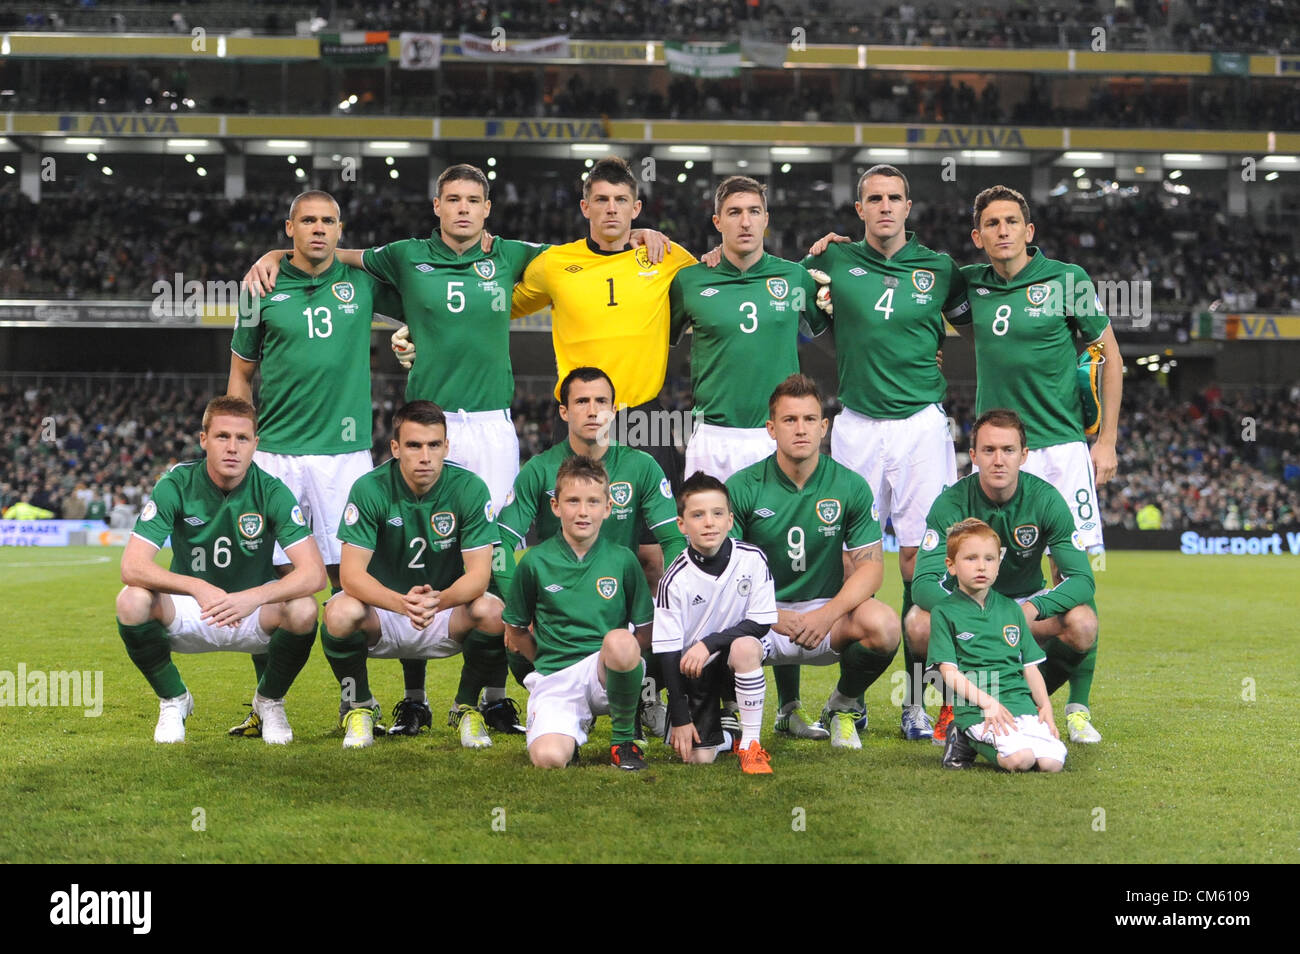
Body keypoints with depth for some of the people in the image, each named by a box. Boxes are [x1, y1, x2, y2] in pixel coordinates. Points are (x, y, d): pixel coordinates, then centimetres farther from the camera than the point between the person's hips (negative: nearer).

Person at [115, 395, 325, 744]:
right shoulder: (176, 486, -15)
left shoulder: (271, 491, -15)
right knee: (132, 601, -29)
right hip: (189, 612, 0)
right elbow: (132, 566, -24)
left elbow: (313, 572, -24)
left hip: (253, 614, 0)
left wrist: (254, 597, -41)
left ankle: (269, 700, 2)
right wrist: (199, 588, -40)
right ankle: (173, 699, -1)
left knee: (303, 610, -31)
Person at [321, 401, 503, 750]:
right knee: (340, 613, -33)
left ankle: (468, 708, -1)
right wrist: (401, 603, -41)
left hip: (448, 611, 1)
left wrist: (438, 601, -39)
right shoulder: (370, 489, -15)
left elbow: (478, 574, -17)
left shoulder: (469, 489, -13)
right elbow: (351, 573, -21)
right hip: (381, 614, -1)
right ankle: (359, 706, -2)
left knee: (494, 612, -30)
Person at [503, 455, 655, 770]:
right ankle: (575, 727, 11)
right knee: (548, 757, -29)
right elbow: (515, 632, 12)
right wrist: (550, 663, 4)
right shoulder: (535, 562, 3)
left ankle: (624, 738, -11)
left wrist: (619, 658, -6)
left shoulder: (622, 560, 4)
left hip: (607, 674, 0)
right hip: (554, 679, 0)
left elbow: (645, 630, 7)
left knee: (620, 640, -36)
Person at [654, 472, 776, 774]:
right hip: (692, 669, 0)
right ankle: (722, 734, 25)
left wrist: (708, 643, -21)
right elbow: (668, 651, -11)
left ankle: (750, 743, -20)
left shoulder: (752, 559, -13)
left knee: (746, 646, -35)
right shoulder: (675, 580, -15)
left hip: (734, 659, 0)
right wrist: (680, 719, -11)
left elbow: (761, 623, -9)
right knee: (699, 757, -13)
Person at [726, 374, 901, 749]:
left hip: (825, 611, 2)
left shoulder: (850, 487, -2)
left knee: (883, 625, -29)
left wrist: (828, 614, -22)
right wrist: (772, 616, -23)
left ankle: (843, 707, 5)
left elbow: (870, 566, -4)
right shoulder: (742, 487, -6)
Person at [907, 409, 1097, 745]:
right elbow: (924, 581, -27)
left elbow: (1082, 579, -20)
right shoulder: (951, 503, -20)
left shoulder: (1045, 499, -17)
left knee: (1083, 624, -29)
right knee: (920, 625, -33)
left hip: (1026, 602, 1)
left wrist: (1030, 611, -39)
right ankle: (955, 703, -1)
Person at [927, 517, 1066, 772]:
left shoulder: (1011, 609, 19)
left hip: (1022, 704, 5)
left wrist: (1045, 705, 5)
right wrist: (987, 702, -16)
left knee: (1052, 761, -20)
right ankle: (964, 741, -1)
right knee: (1020, 759, -29)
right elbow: (949, 671, -4)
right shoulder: (944, 612, 4)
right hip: (977, 710, -5)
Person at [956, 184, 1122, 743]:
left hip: (1063, 448, -3)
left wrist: (1107, 440, 0)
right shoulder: (970, 284, 7)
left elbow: (1110, 357, 5)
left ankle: (1078, 705, 4)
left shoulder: (1068, 281, -2)